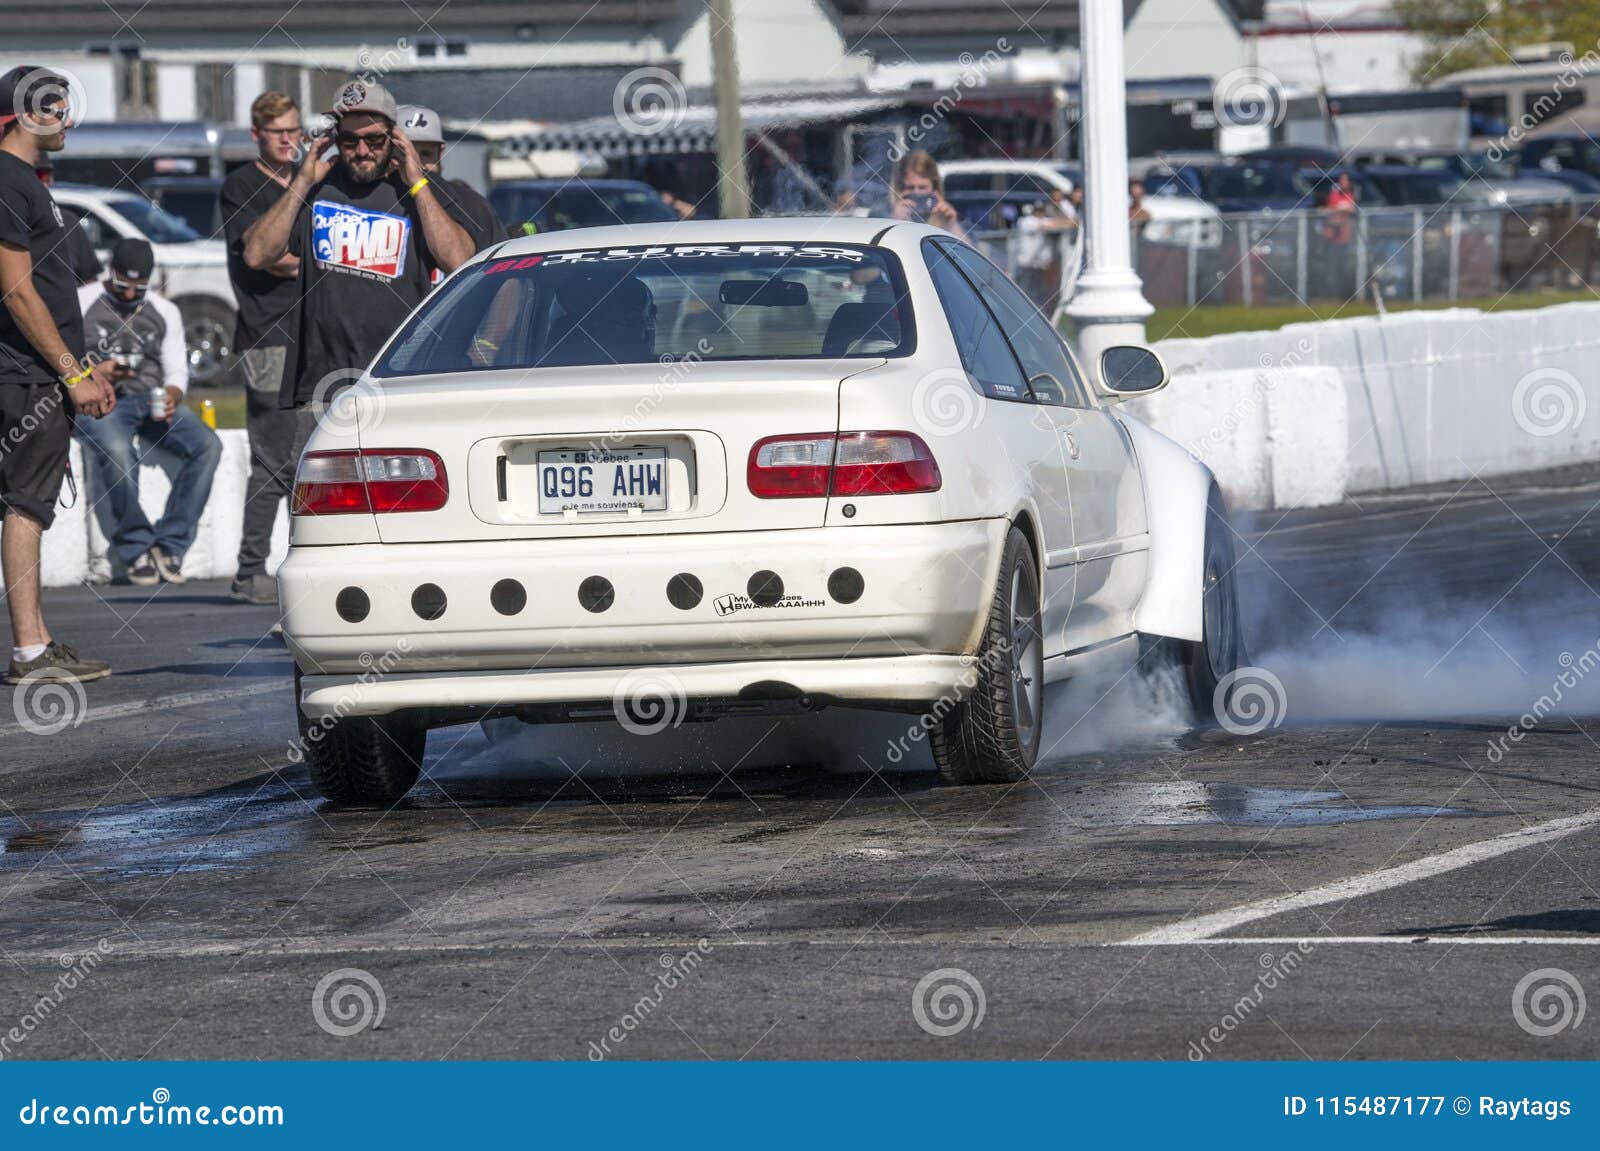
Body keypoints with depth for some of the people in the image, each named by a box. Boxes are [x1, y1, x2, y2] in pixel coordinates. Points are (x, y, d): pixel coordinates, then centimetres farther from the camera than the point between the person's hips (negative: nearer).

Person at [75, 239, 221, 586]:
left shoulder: (165, 311, 15)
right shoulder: (81, 303, 4)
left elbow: (177, 371, 11)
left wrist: (171, 398, -12)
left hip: (153, 401, 4)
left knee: (207, 445, -24)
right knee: (116, 452, -39)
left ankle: (169, 545, -23)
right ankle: (134, 550, -26)